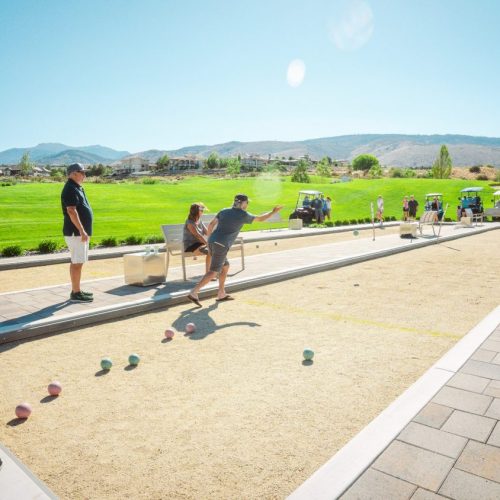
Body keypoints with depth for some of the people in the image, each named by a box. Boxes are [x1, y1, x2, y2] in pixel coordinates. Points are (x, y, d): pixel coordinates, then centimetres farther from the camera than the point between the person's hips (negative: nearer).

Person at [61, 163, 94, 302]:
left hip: (79, 232, 10)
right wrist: (82, 231, -26)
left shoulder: (77, 188, 17)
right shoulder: (71, 189, -14)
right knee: (77, 262, -8)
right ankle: (76, 293, -3)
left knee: (76, 262, 14)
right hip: (76, 232, -10)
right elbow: (71, 211, -23)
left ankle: (76, 290, 21)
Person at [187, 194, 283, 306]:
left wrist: (209, 241, 17)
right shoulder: (244, 215, 0)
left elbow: (211, 224, 11)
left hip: (212, 243, 8)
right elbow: (260, 219, 12)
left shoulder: (224, 211, 14)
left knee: (225, 267, 21)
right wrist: (273, 212, 25)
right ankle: (193, 293, -15)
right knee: (213, 272, -6)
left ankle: (221, 294, 24)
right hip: (221, 245, -8)